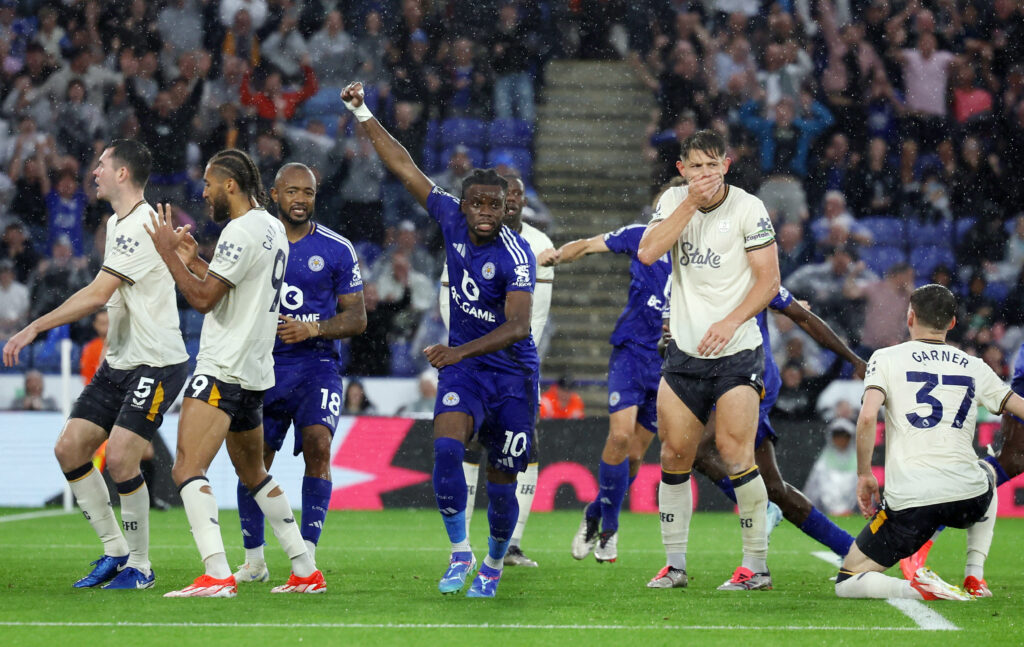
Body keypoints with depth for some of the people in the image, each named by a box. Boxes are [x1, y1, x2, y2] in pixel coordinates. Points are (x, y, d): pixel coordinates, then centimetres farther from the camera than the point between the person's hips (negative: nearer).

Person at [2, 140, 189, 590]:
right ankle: (115, 551, 10)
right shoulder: (117, 224, 14)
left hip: (156, 363, -10)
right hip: (119, 362, 10)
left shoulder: (141, 228, -18)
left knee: (120, 459, -17)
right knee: (69, 448, 1)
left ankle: (139, 566, -3)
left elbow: (96, 295, -24)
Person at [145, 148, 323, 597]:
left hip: (223, 370, -10)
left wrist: (168, 252, -10)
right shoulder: (273, 228, 15)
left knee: (187, 469, -16)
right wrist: (192, 259, 25)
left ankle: (217, 576, -29)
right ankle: (306, 572, 23)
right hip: (255, 371, 10)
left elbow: (203, 298, -19)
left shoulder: (241, 231, -15)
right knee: (253, 473, 22)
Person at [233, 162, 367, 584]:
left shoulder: (336, 250, -1)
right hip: (264, 367, 2)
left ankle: (306, 559, -15)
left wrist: (313, 329, -15)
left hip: (316, 364, -2)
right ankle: (254, 561, 16)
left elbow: (357, 317, 0)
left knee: (318, 445, -20)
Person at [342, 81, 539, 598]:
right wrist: (363, 115, 1)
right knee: (446, 447, -24)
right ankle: (459, 552, -10)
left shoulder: (515, 254, -20)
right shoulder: (451, 219, -5)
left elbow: (518, 327, -30)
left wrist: (460, 351, -41)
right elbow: (405, 168, 2)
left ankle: (493, 565, 30)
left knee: (501, 485, 4)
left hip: (512, 373, -3)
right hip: (462, 367, 3)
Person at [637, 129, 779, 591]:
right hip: (684, 350, 4)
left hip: (736, 352, -4)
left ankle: (756, 566, -4)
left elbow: (769, 279, -7)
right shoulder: (675, 201, 5)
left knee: (735, 455, -13)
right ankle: (675, 565, 13)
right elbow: (647, 253, -9)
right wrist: (691, 203, -14)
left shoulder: (748, 208, -6)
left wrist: (731, 321, -19)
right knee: (675, 456, 3)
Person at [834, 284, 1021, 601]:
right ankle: (974, 577, 27)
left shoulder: (886, 358, 5)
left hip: (909, 500, -3)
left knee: (846, 583, 10)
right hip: (968, 497, 3)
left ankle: (915, 589, -18)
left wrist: (864, 474, 1)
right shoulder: (974, 367, 14)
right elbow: (1019, 407, 18)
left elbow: (867, 417, -10)